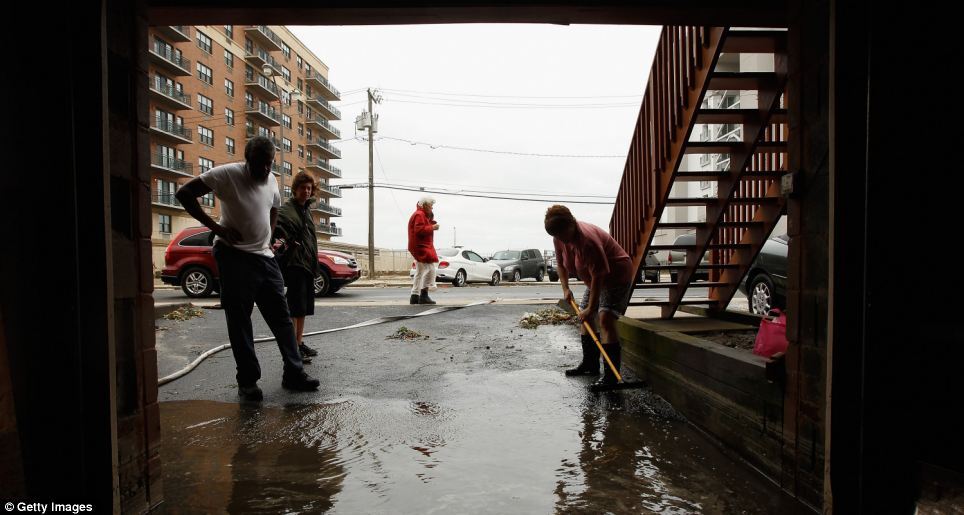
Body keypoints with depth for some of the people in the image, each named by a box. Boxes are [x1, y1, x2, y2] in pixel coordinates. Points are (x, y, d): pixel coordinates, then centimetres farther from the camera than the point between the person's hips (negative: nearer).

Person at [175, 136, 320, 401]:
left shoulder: (271, 180, 8)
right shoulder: (227, 174, -9)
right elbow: (185, 193, -10)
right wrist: (216, 227, -16)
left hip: (265, 257, 6)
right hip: (235, 257, -5)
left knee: (281, 317, 5)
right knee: (239, 321, -1)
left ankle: (294, 373, 12)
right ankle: (247, 380, 11)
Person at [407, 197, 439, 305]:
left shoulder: (423, 215, 22)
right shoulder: (419, 214, -11)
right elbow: (419, 230, -23)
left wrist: (431, 219, 9)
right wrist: (432, 228, -17)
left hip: (421, 247, 12)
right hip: (420, 247, -12)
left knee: (419, 273, 12)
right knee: (430, 269, -17)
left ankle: (415, 297, 15)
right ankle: (424, 295, -16)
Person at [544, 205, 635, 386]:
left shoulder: (588, 240, -34)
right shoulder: (559, 238, -9)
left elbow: (598, 276, -31)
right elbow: (561, 264, 8)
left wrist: (591, 308, -28)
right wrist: (565, 288, -4)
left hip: (616, 275, -9)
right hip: (595, 279, 9)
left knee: (605, 318, -23)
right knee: (584, 318, 12)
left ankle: (611, 375, -23)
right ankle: (590, 365, 26)